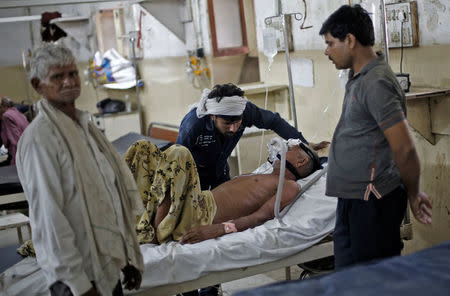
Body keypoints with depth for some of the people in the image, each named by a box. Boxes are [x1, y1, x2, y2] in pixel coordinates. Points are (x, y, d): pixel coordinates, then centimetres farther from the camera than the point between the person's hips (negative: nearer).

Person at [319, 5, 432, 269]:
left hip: (372, 204, -10)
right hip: (353, 198, 10)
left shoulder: (376, 83, -21)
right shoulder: (359, 77, 12)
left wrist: (413, 195, -10)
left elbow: (405, 149, -22)